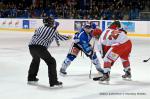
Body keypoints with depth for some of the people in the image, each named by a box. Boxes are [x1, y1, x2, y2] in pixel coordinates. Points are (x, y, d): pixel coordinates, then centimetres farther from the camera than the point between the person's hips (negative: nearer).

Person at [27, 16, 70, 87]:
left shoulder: (40, 28, 24)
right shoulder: (53, 30, 14)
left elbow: (34, 36, 22)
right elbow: (59, 36, 28)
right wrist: (67, 37, 47)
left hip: (31, 45, 6)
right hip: (40, 47, -6)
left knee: (35, 60, 33)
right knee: (51, 62, 5)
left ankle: (31, 78, 39)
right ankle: (53, 82, -2)